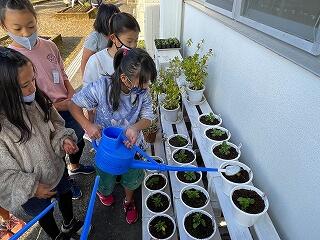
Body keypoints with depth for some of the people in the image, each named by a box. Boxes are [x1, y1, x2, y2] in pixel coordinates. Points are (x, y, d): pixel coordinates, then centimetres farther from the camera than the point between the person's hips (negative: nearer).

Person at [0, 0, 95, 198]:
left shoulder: (49, 46, -7)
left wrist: (74, 98, -7)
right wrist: (59, 105, -22)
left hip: (68, 108, 5)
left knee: (79, 139, 26)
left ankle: (75, 166, 60)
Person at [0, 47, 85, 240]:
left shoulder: (35, 98, -19)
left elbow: (54, 123, -2)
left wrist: (63, 138, -20)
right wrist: (32, 188, -18)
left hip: (57, 167, 5)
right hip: (32, 188, -4)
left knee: (66, 195, 29)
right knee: (45, 214, 25)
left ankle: (70, 224, 61)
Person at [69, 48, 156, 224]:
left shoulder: (142, 91, -22)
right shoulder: (101, 87, -31)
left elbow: (147, 117, -14)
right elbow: (74, 104, -16)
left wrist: (136, 127, -37)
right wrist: (87, 125, -31)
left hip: (131, 144, 2)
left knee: (132, 179, 21)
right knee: (107, 180, 22)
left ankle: (128, 201, 58)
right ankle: (103, 191, 64)